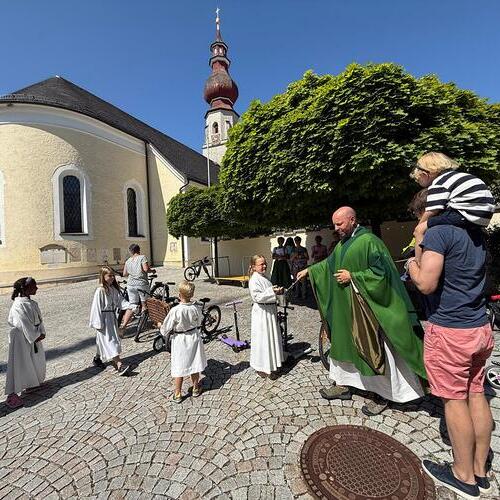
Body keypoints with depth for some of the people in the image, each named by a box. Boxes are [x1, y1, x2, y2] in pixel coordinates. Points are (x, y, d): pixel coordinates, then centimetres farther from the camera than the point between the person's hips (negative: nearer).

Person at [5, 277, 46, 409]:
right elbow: (25, 325, -21)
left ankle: (32, 382, 43)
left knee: (37, 361, 22)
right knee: (19, 364, -2)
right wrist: (35, 337, -14)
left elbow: (38, 320, 4)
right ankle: (12, 394, 7)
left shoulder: (32, 303, 2)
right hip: (21, 338, -9)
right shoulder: (18, 305, -23)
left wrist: (42, 333, -7)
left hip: (34, 336, 9)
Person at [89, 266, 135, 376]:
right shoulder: (100, 290, -16)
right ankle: (119, 365, -9)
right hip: (104, 319, -7)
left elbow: (121, 302, 3)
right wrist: (98, 323, -16)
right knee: (109, 341, -7)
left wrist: (133, 306, -11)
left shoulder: (113, 289, 5)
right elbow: (96, 307, -15)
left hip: (112, 318, 7)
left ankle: (98, 358, 40)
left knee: (104, 341, 19)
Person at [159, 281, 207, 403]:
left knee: (178, 368, 13)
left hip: (180, 340, -3)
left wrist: (160, 326, 6)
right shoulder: (196, 308, -16)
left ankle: (177, 394, 27)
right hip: (194, 337, 3)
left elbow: (165, 330, -15)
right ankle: (196, 388, 36)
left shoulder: (175, 311, -25)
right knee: (194, 365, 19)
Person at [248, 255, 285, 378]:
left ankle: (271, 364, 35)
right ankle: (260, 367, 17)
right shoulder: (254, 280, -17)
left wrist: (277, 291, 10)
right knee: (262, 340, 1)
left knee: (273, 338, 18)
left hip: (270, 310, 10)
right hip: (261, 313, -10)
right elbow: (257, 297, -25)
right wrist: (272, 291, -28)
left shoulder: (264, 277, 12)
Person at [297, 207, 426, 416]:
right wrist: (309, 270, 19)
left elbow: (381, 272, -21)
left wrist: (352, 276, -19)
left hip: (366, 308, -8)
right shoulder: (342, 244, 9)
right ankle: (343, 385, 34)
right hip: (344, 307, 9)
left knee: (373, 350, 5)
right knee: (343, 343, 17)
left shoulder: (369, 241, -17)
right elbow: (329, 263, 22)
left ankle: (382, 395, 26)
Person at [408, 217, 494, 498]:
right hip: (481, 328, 8)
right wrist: (422, 242, 13)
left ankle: (464, 476, 23)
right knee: (476, 395, 16)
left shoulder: (439, 232, -16)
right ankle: (480, 471, 32)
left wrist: (411, 265, -3)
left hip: (449, 331, -8)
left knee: (454, 400, 6)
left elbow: (426, 284, -22)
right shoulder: (477, 234, 10)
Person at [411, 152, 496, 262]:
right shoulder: (456, 175, 22)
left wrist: (419, 226, 4)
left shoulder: (437, 184, -7)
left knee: (420, 230, -11)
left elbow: (431, 212, -12)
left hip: (468, 215, -10)